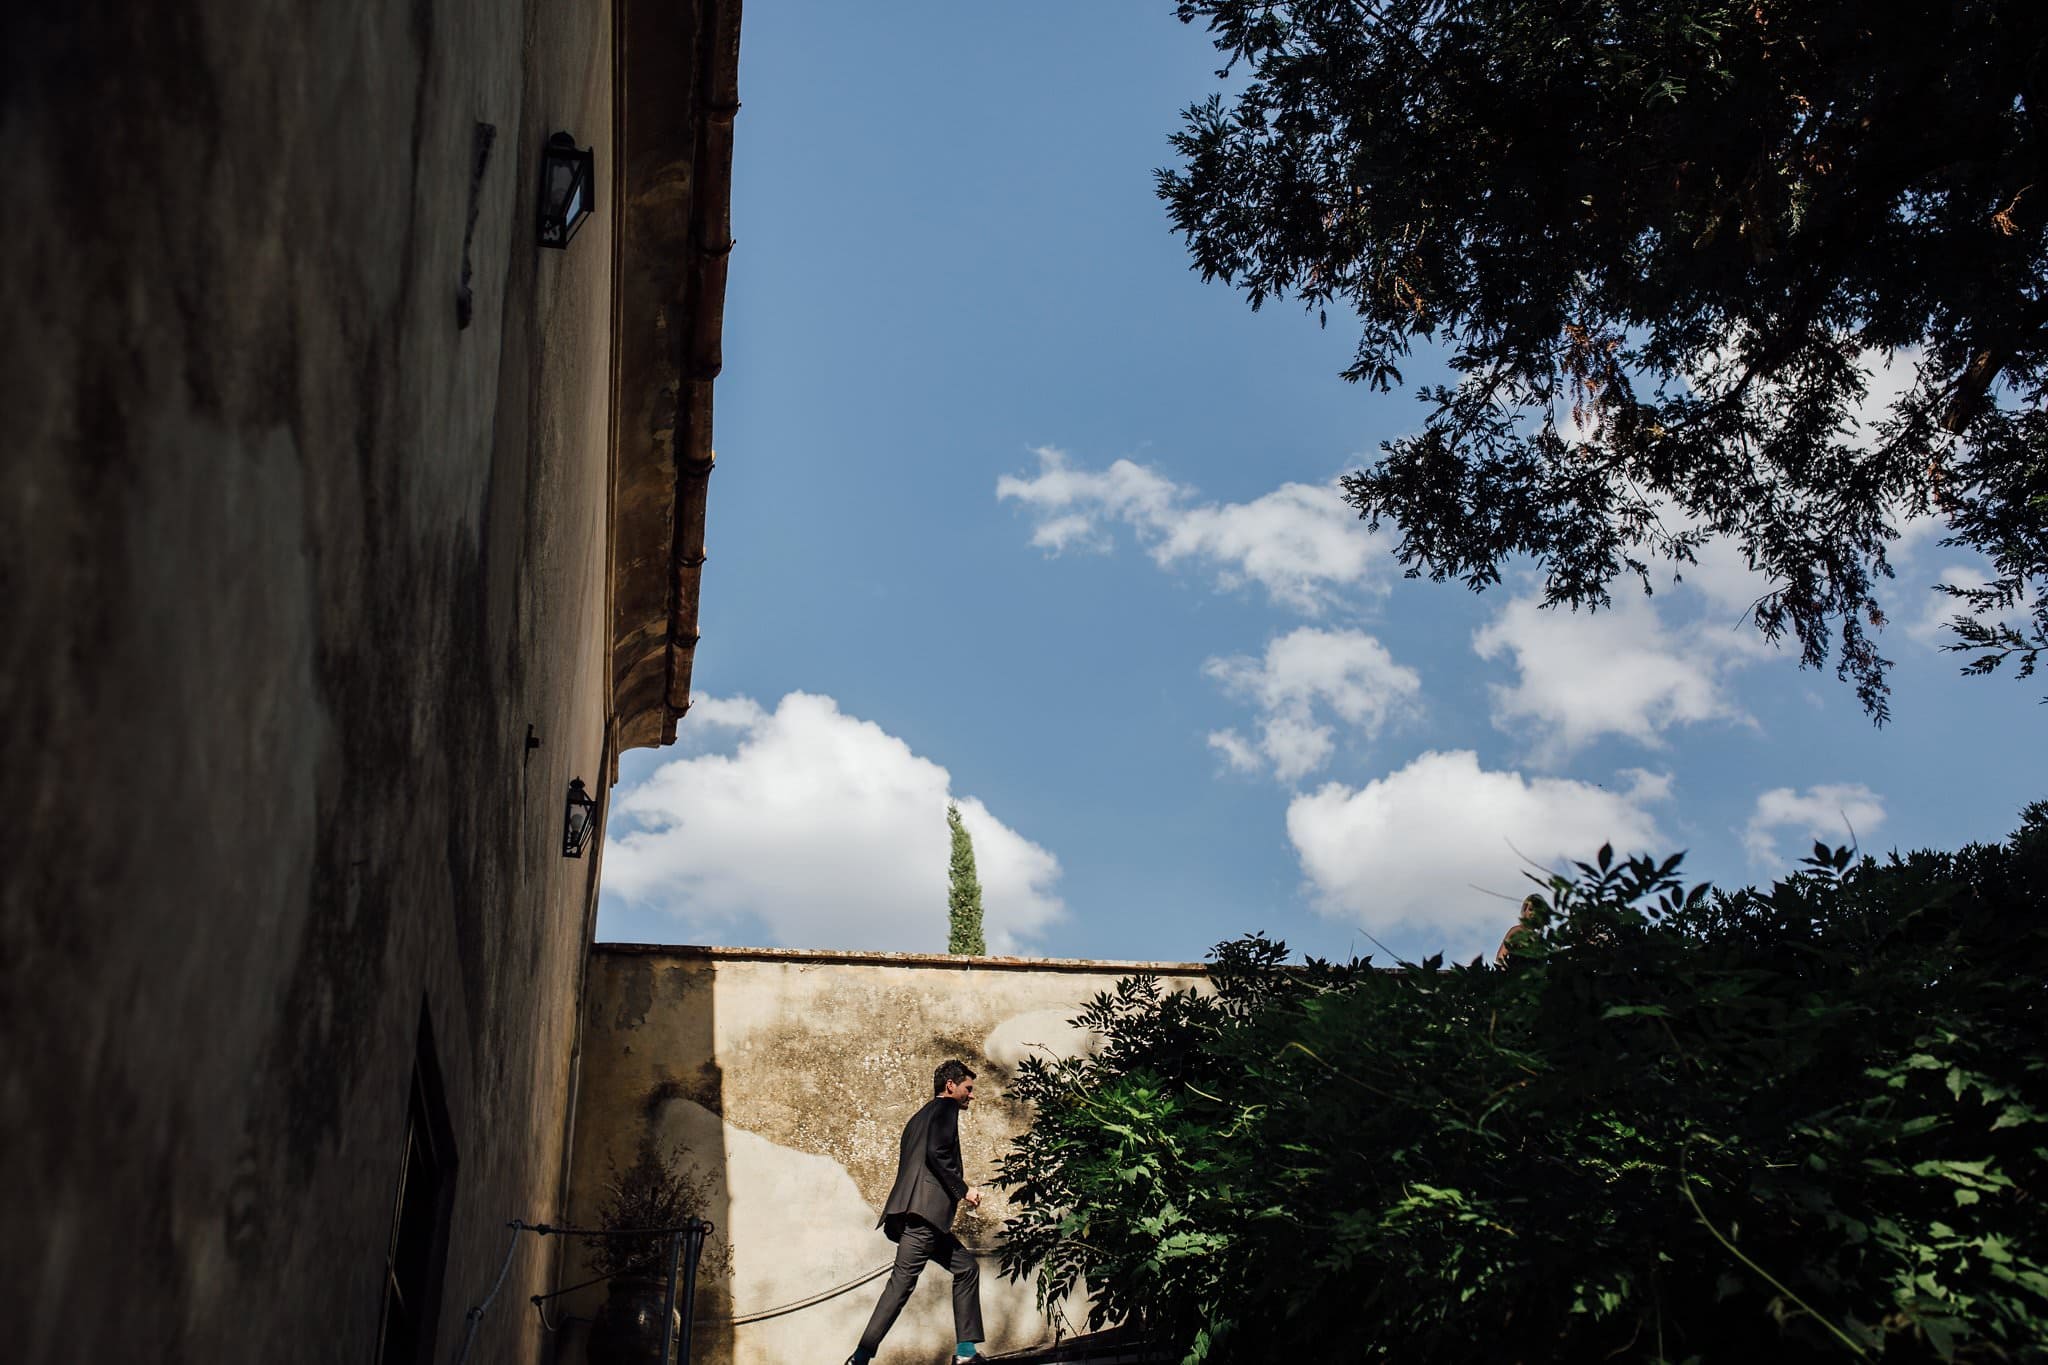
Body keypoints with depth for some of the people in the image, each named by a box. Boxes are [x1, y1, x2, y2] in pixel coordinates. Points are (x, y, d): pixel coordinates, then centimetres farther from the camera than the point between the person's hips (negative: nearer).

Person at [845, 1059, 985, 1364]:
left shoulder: (920, 1116, 28)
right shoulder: (946, 1108, 1)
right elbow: (937, 1152, -15)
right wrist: (963, 1190, -10)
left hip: (919, 1215, 10)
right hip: (924, 1210, -10)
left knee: (966, 1267, 12)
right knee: (904, 1277, -14)